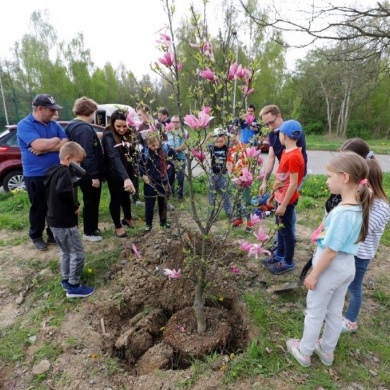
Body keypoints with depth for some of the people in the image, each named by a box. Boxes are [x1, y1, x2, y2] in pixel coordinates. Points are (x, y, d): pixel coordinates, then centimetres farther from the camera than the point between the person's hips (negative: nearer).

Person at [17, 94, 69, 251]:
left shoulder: (54, 124, 8)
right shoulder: (24, 125, -10)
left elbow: (66, 143, -4)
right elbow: (39, 145, -25)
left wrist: (46, 148, -17)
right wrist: (56, 140, -9)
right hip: (35, 176, -5)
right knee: (39, 208, 9)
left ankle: (54, 234, 31)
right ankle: (36, 237, 28)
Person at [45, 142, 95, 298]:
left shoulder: (53, 171, 10)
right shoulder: (64, 172, -18)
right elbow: (64, 191, -36)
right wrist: (75, 205, -20)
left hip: (54, 220, 10)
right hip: (65, 222, -10)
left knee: (66, 252, 23)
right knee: (77, 254, 2)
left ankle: (66, 280, 35)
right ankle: (74, 286, 12)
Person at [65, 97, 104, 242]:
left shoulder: (71, 126, 11)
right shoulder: (85, 128, -21)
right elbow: (88, 154, -27)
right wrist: (94, 175, -25)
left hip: (82, 172, 10)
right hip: (89, 174, -10)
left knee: (90, 201, 20)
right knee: (91, 202, 3)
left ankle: (92, 228, 33)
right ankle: (89, 232, 17)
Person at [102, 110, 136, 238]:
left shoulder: (127, 135, -1)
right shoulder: (108, 136, -23)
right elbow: (115, 157, -37)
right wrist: (126, 178, -49)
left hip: (127, 172, 6)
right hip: (114, 173, -6)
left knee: (126, 196, 21)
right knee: (116, 198, 6)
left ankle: (128, 218, 43)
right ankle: (118, 226, 22)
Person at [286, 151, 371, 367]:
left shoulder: (343, 213, -31)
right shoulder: (359, 206, -4)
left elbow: (330, 250, -25)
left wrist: (314, 275, -16)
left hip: (331, 267, -8)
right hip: (347, 266, 8)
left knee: (314, 312, 13)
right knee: (334, 312, 24)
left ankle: (304, 352, 34)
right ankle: (327, 350, 45)